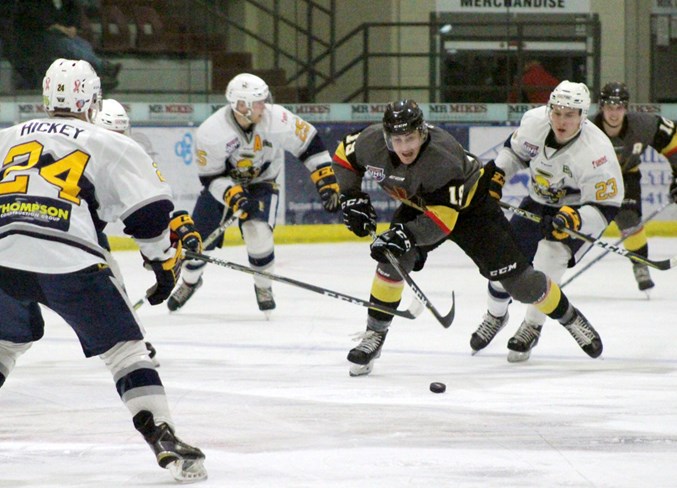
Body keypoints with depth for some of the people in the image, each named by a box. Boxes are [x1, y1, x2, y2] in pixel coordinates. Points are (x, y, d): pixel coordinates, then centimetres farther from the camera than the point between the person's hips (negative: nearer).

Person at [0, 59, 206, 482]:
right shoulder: (111, 146, 13)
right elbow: (149, 210, 5)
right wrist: (165, 259, 17)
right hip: (70, 262, -4)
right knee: (125, 348, 5)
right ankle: (162, 437, -7)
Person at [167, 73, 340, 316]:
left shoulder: (276, 119, -29)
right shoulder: (211, 132, -31)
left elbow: (309, 143, -17)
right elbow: (211, 177, -23)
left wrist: (327, 182, -19)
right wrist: (236, 198, -38)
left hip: (262, 182, 0)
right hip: (222, 184, 0)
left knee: (258, 233, -23)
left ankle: (263, 287, 3)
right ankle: (189, 280, 37)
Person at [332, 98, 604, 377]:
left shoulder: (443, 157, -40)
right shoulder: (371, 143, -25)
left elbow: (443, 219, -40)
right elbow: (344, 157, -3)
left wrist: (406, 235, -50)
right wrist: (352, 198, -10)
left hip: (469, 204, -4)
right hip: (417, 205, 4)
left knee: (516, 278, -5)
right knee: (394, 259, -19)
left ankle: (570, 318, 17)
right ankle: (374, 334, -5)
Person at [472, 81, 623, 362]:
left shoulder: (596, 151, -34)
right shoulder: (534, 122, -20)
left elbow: (605, 207, -29)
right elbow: (514, 150, 4)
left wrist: (570, 220, -43)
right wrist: (496, 178, -6)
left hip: (580, 210, -5)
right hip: (539, 202, 5)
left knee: (551, 253, -28)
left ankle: (532, 328, -9)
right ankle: (496, 315, 34)